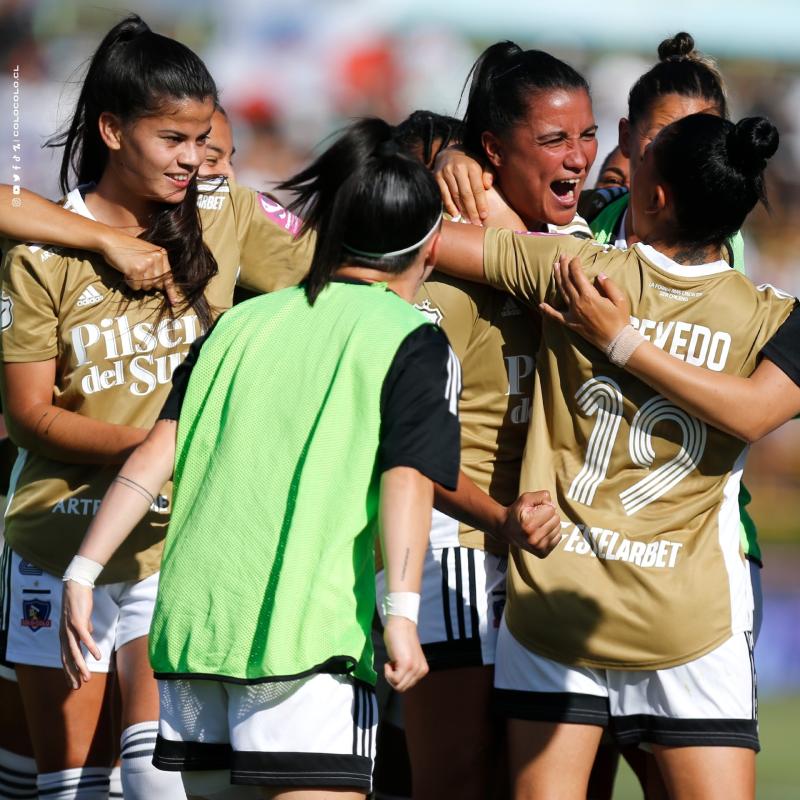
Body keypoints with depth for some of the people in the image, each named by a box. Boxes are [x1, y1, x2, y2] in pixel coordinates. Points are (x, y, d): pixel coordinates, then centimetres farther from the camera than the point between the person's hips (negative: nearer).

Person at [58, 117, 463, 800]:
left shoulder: (241, 322, 17)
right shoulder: (413, 339, 3)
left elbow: (156, 455, 10)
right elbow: (406, 480, -11)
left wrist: (83, 571, 9)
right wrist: (402, 613, -18)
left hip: (190, 619, 6)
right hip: (306, 634, -6)